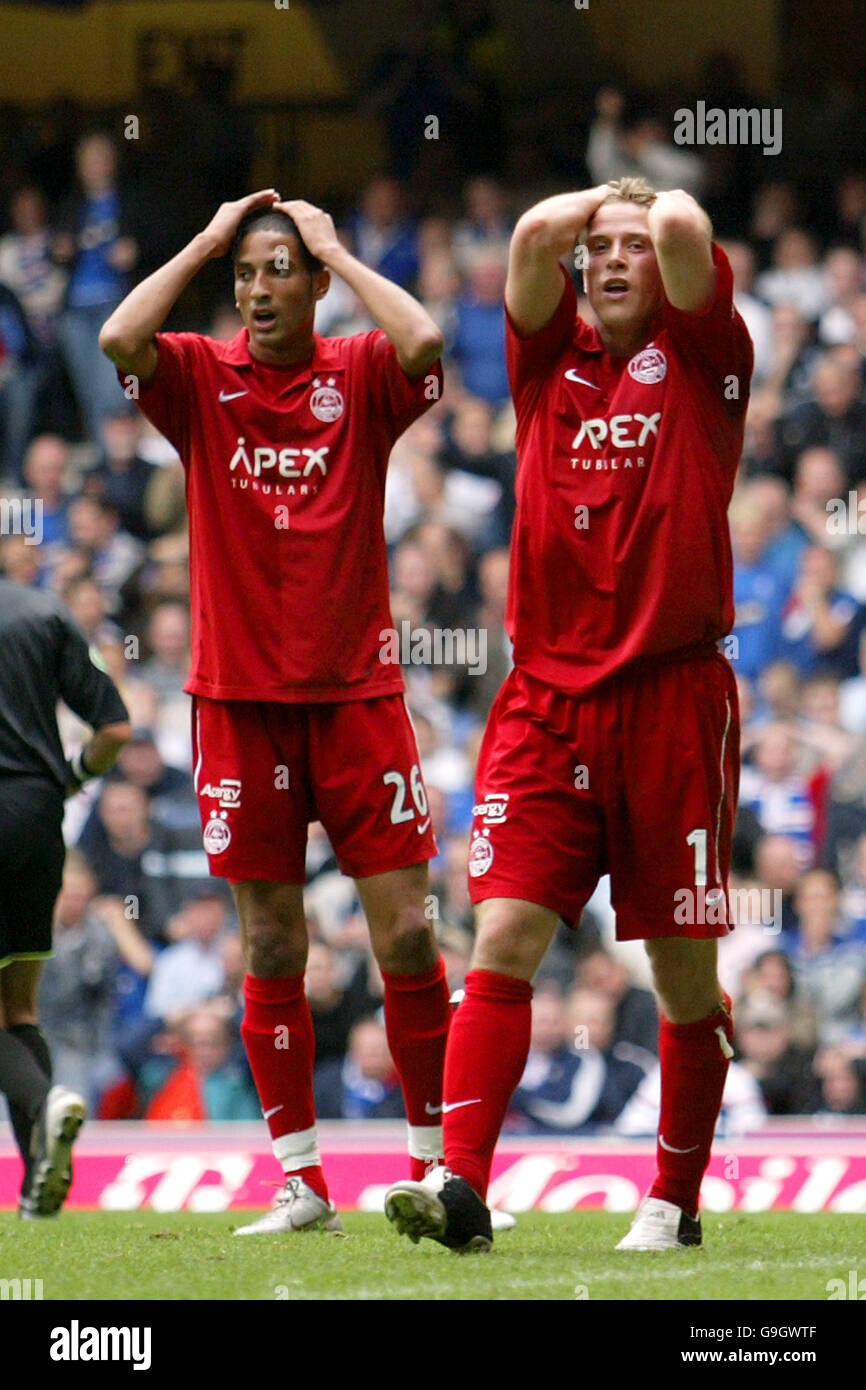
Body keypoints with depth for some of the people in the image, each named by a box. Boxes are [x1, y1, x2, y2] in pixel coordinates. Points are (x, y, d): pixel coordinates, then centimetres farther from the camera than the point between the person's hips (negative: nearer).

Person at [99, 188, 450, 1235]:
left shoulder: (362, 376, 3)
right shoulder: (201, 378, 4)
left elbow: (423, 344, -19)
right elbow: (119, 340, -16)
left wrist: (336, 249, -7)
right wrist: (205, 242, -5)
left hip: (356, 694, -1)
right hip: (241, 699, 1)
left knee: (405, 936, -3)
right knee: (270, 948, 3)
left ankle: (434, 1163, 5)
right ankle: (301, 1183, 8)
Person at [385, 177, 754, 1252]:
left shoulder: (700, 358, 6)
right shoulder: (552, 358, 13)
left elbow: (687, 234, -10)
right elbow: (534, 235, -2)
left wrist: (663, 209, 11)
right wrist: (601, 202, 15)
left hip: (674, 699, -2)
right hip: (547, 699, 2)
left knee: (684, 970, 4)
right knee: (505, 938, -11)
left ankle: (675, 1201, 16)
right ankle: (460, 1186, -18)